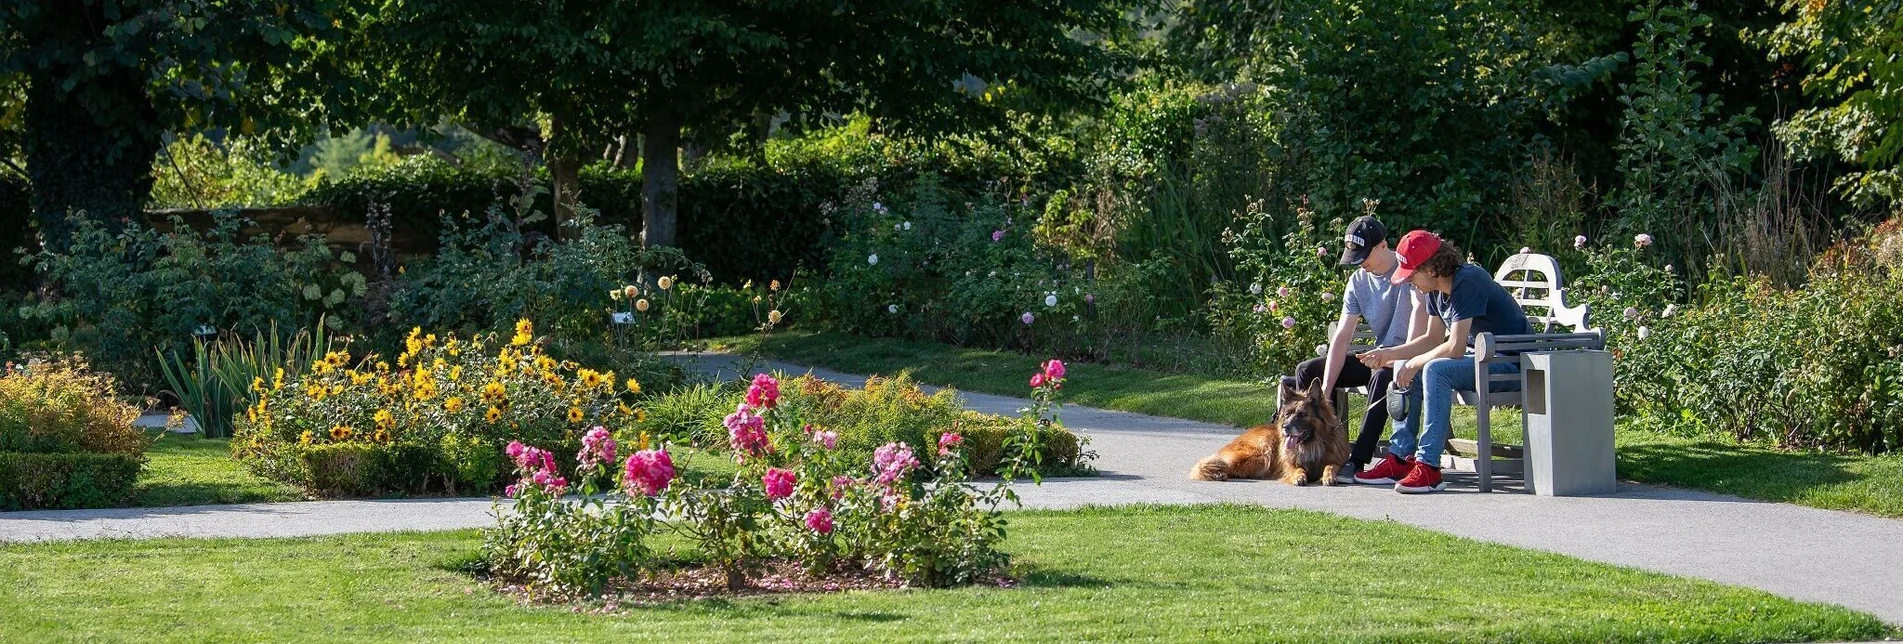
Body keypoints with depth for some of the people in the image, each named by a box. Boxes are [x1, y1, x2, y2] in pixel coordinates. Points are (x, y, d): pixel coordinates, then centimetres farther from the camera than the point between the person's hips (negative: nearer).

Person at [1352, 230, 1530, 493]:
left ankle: (1429, 467, -31)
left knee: (1436, 370, -31)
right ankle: (1400, 457, 4)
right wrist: (1389, 354, 5)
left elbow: (1455, 348, -27)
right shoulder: (1437, 289, 6)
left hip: (1511, 364, -10)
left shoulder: (1467, 282, -23)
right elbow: (1433, 339, 15)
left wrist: (1416, 362, -14)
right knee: (1404, 367, 6)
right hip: (1482, 358, 10)